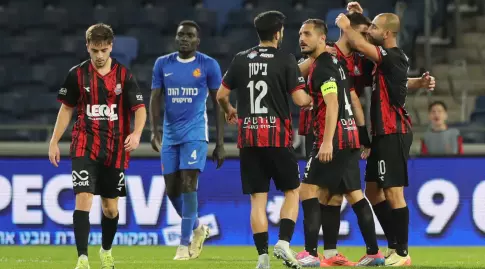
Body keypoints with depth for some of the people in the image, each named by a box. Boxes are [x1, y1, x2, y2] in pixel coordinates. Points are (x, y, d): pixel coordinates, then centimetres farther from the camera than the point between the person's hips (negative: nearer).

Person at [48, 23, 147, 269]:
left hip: (115, 149, 1)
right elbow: (66, 109, 11)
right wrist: (54, 141, 8)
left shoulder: (124, 75, -2)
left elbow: (139, 108, -3)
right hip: (85, 146, -1)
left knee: (110, 206, 10)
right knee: (83, 199, -16)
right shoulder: (77, 74, 0)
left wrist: (136, 133, -22)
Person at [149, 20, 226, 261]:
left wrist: (220, 142, -2)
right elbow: (155, 99, 6)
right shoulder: (162, 64, 7)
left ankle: (185, 244, -10)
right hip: (170, 135, 4)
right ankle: (197, 228, 29)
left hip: (195, 133, -4)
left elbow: (218, 104, 1)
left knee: (188, 184, -15)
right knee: (171, 189, 5)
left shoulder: (208, 65, -1)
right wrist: (154, 131, -10)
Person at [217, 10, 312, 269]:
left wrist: (229, 110, 32)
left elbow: (221, 95, 11)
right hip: (278, 137, -3)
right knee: (292, 191, 11)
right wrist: (310, 100, 15)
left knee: (257, 199, 5)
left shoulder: (240, 60, 5)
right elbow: (300, 99, -9)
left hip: (248, 138, 3)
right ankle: (283, 242, -6)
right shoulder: (285, 60, -5)